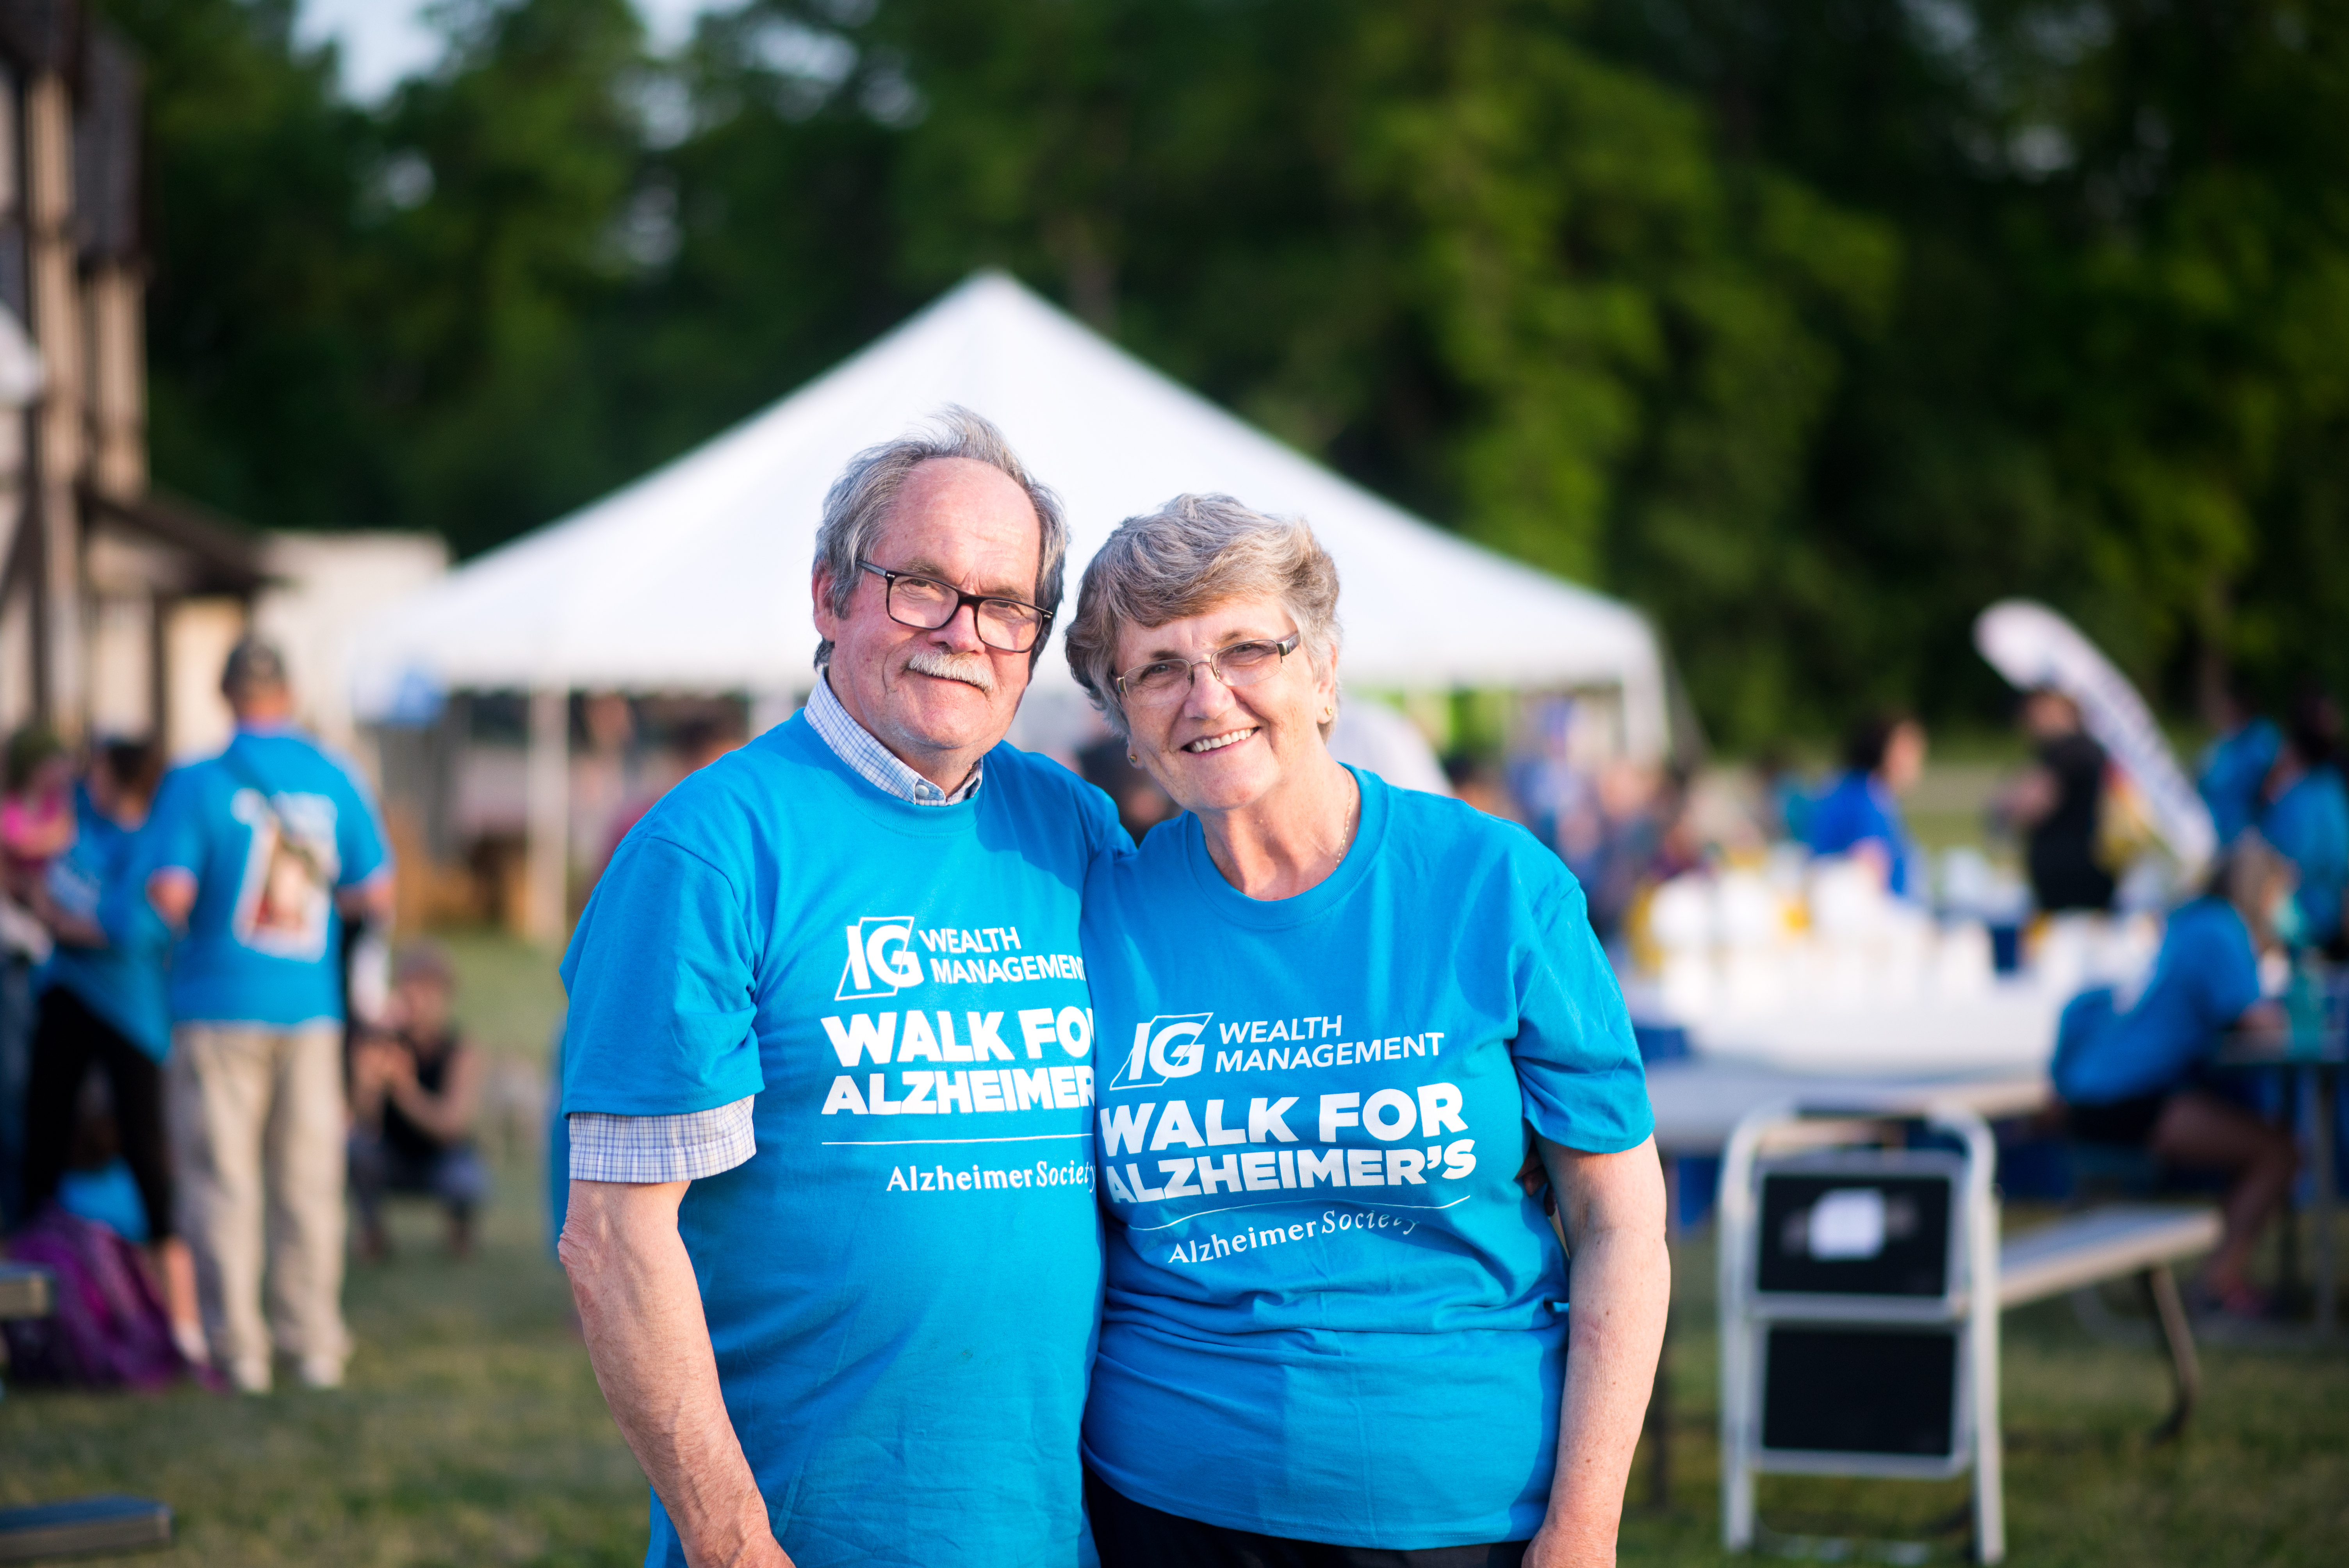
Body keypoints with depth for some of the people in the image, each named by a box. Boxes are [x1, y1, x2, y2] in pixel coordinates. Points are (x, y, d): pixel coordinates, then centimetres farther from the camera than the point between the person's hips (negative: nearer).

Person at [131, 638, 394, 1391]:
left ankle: (237, 1348, 3)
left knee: (222, 1180, 4)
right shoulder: (336, 781, 1)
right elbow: (376, 896, 3)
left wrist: (183, 917, 6)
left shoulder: (197, 784, -9)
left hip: (221, 1004, -3)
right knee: (308, 1181, 10)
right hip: (310, 1003, 3)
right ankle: (314, 1341, 13)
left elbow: (169, 896, -16)